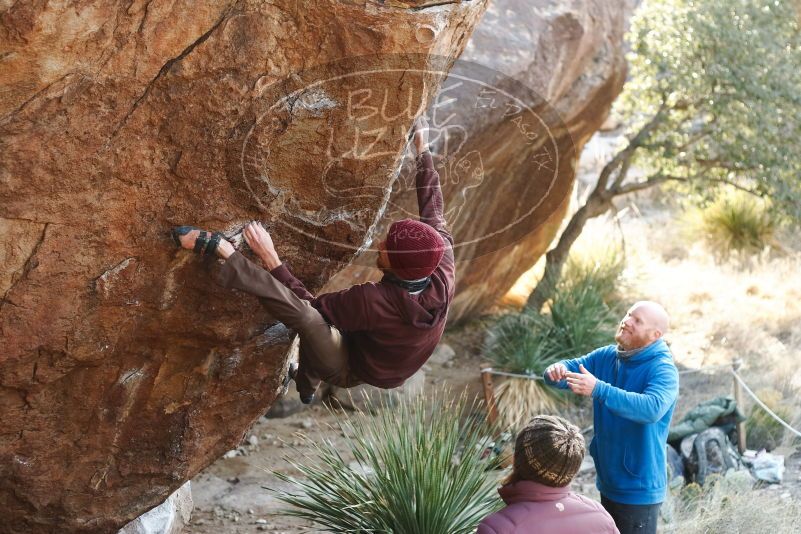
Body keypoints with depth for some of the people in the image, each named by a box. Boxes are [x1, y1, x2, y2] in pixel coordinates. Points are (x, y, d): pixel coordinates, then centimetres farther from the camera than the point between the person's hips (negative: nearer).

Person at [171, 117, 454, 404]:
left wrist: (270, 258, -27)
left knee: (305, 313, -35)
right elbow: (433, 214, -9)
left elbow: (309, 306, -27)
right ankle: (307, 385, 54)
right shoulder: (443, 278, -25)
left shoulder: (373, 300, -39)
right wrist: (422, 151, -1)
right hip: (391, 370, 7)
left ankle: (219, 248, -31)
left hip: (351, 372, -7)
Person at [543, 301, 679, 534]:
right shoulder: (606, 357, 3)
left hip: (639, 489, -7)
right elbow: (570, 367, 2)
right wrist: (556, 371, -24)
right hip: (608, 482, 7)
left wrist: (598, 390, -45)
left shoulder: (663, 370, -20)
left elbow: (652, 408, -37)